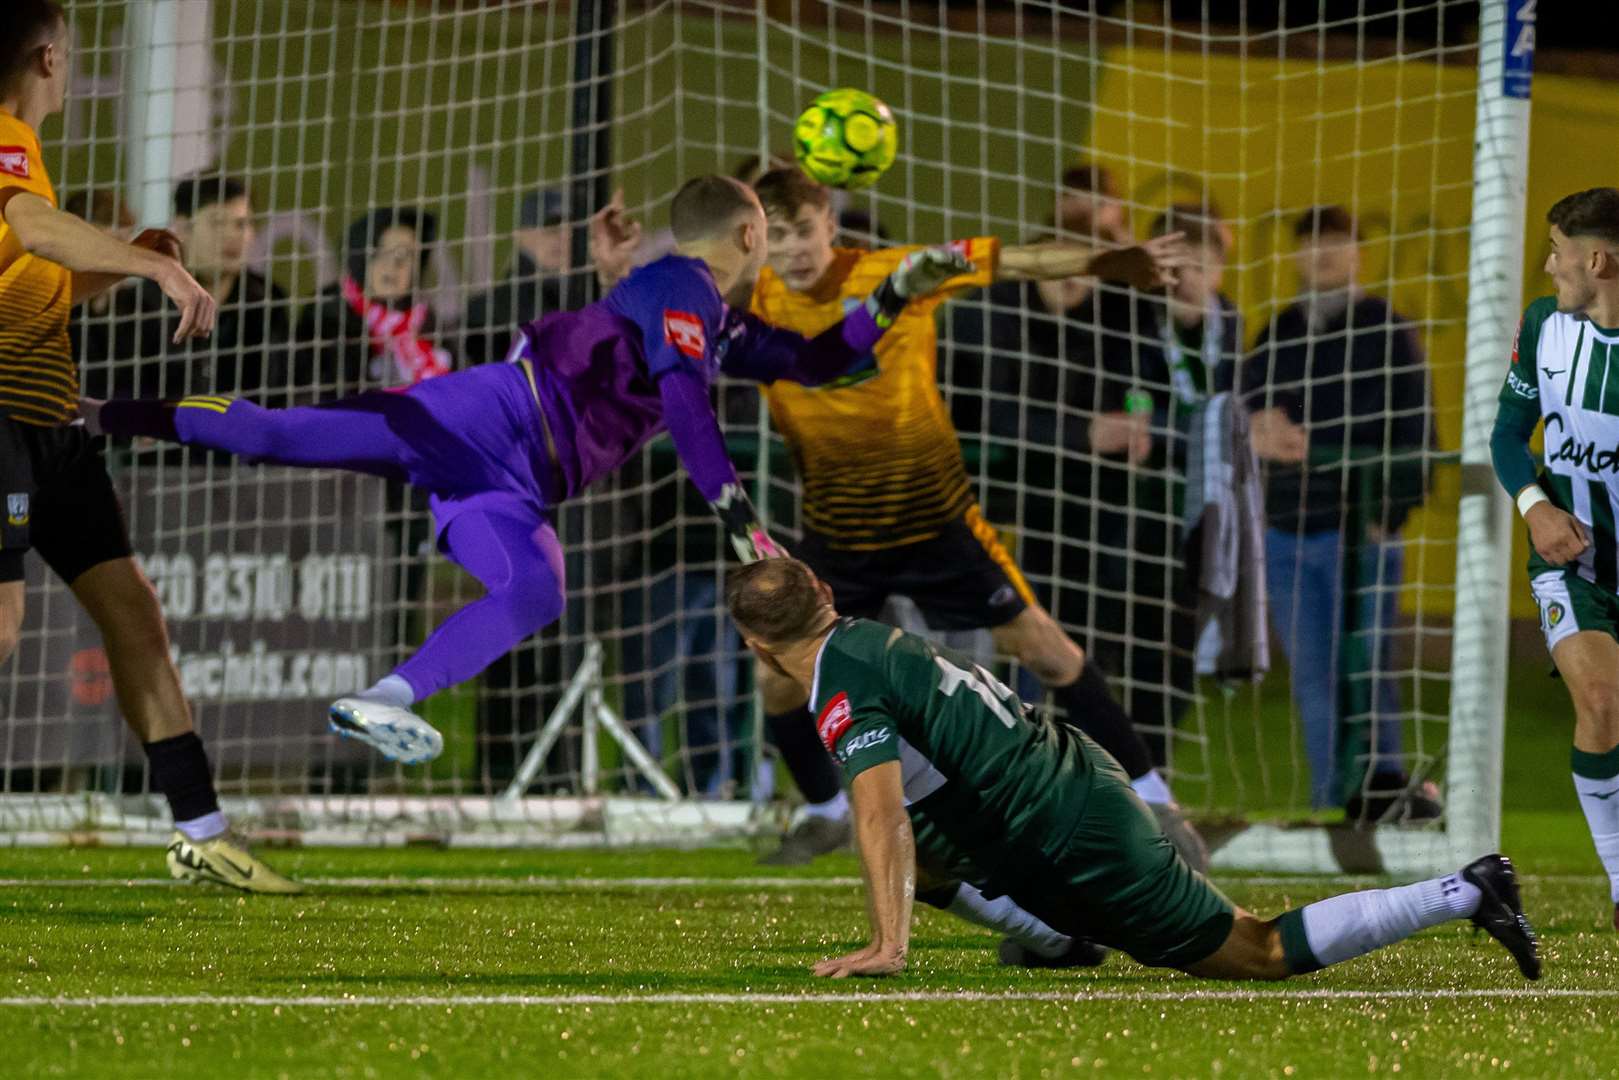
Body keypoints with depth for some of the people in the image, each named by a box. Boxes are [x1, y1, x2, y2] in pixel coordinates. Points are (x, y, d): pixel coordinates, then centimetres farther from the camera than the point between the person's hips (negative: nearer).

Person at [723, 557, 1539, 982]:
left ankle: (1464, 895, -1)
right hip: (1081, 778, 9)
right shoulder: (871, 638, 10)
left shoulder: (843, 697, -18)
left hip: (1075, 844, -9)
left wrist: (886, 944, -34)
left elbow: (881, 818, -32)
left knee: (1260, 954, 0)